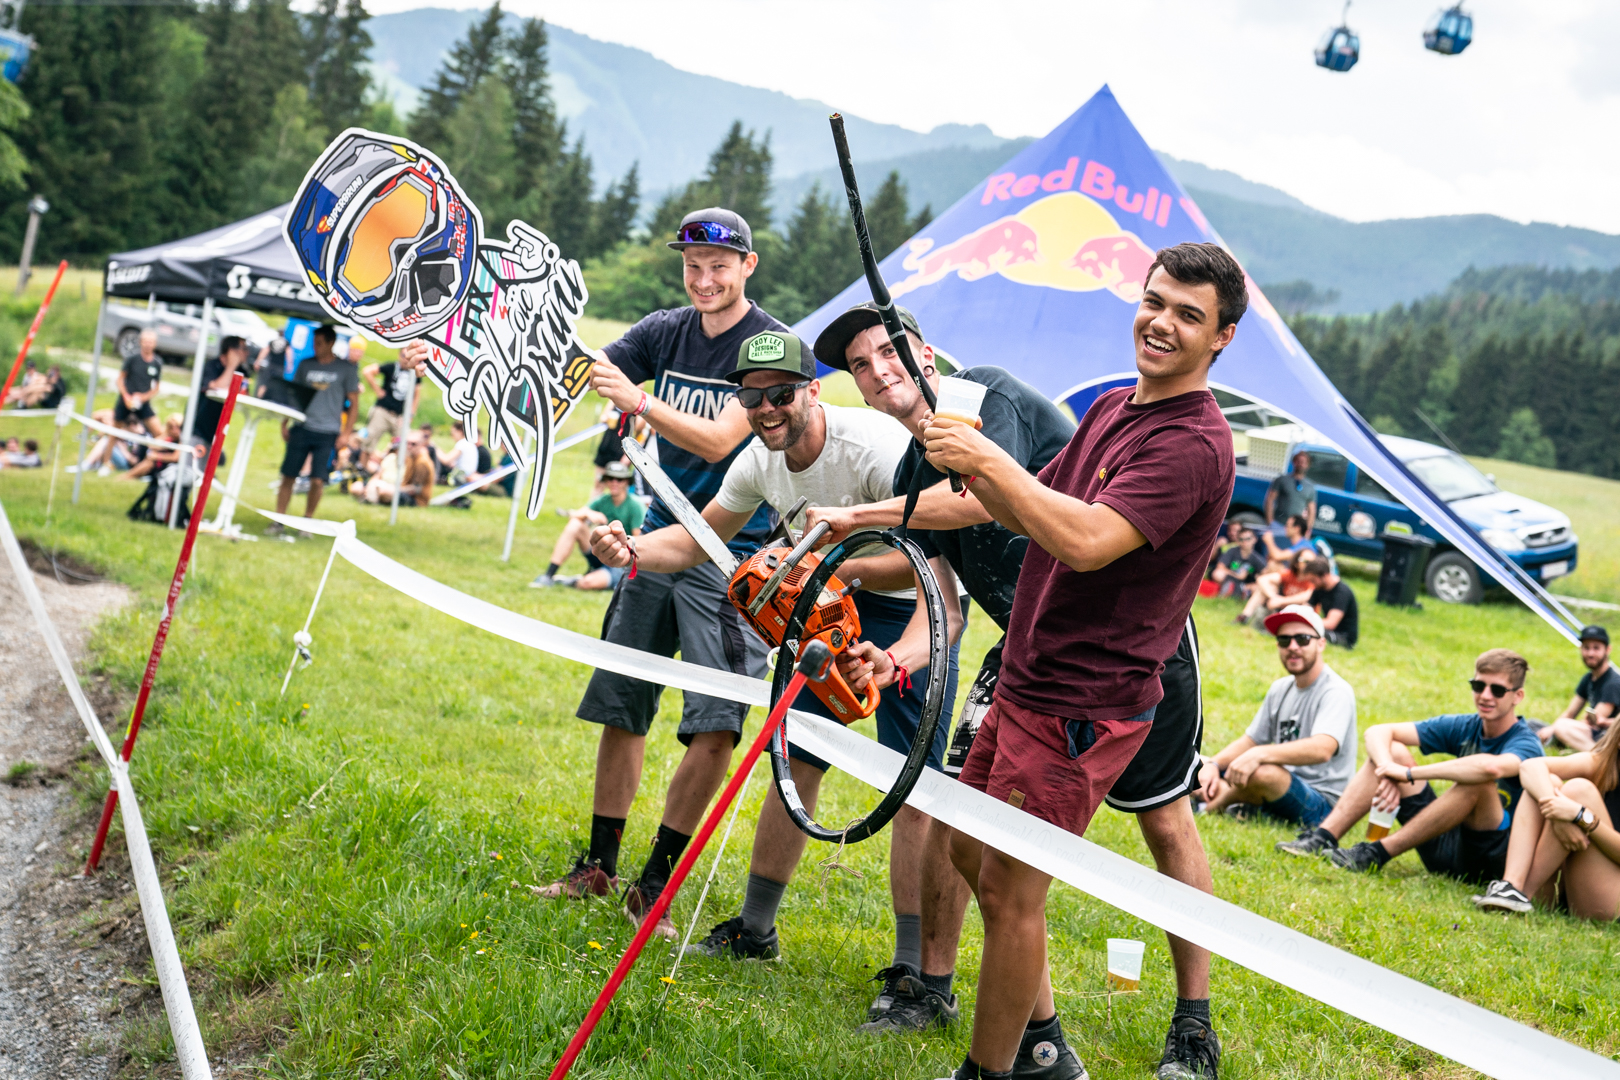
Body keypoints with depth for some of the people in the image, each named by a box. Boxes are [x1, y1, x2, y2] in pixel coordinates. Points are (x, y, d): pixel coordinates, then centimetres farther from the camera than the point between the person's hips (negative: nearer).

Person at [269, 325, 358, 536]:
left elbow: (353, 402, 4)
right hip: (301, 429, 3)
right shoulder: (305, 365, 12)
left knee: (317, 480, -7)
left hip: (327, 433, -3)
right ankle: (278, 521, 6)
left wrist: (346, 433, -4)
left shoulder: (346, 369, 3)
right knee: (288, 476, 0)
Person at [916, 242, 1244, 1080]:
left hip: (1083, 704, -10)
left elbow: (1087, 539, -32)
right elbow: (1032, 513, 16)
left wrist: (990, 460, -25)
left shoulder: (1194, 445, -19)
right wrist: (968, 463, -3)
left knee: (1010, 888, -4)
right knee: (969, 852, 18)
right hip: (1025, 680, 10)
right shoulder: (1110, 408, 12)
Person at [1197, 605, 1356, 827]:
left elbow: (1322, 749, -31)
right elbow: (1250, 740, 15)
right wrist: (1213, 764, -5)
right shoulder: (1281, 689, 12)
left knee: (1262, 772, -35)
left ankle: (1217, 803, -10)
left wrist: (1259, 754, -42)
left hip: (1321, 803, -8)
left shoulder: (1336, 692, -14)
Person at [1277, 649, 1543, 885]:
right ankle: (1323, 838, -18)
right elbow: (1378, 732, -1)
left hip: (1490, 860, -6)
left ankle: (1378, 853, -30)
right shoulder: (1464, 727, 4)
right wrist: (1389, 771, -24)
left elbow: (1491, 767, -41)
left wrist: (1409, 773, -33)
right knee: (1392, 751, -3)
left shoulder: (1524, 743, -14)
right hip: (1444, 847, 6)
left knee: (1478, 781, -33)